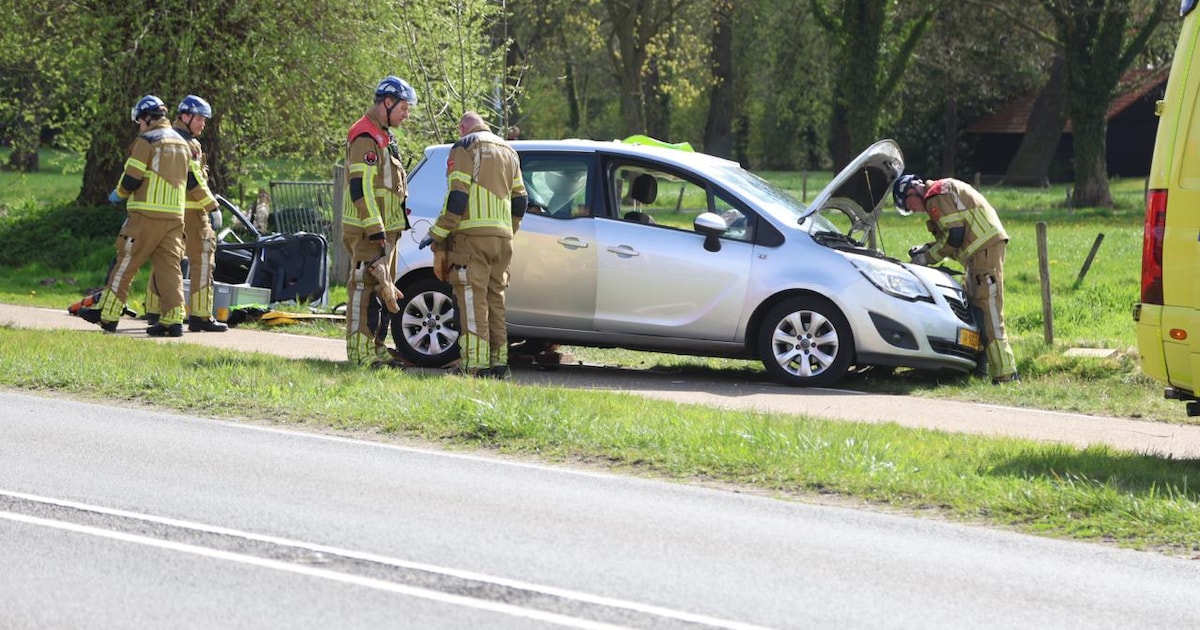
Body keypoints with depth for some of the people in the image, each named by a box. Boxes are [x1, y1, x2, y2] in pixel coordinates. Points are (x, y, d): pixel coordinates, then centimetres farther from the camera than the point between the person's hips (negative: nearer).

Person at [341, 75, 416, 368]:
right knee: (366, 288, -10)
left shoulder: (383, 136, 19)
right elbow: (360, 188, -22)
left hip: (384, 230, 11)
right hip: (368, 231, -11)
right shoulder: (365, 138, -15)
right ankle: (361, 352, -10)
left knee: (382, 289, 14)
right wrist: (376, 230, -25)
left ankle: (377, 349, 21)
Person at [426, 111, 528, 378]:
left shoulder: (464, 148, -1)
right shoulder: (508, 151, 22)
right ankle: (498, 362, 12)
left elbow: (456, 197, -10)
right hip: (502, 238, 7)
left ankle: (475, 364, -13)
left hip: (472, 236, -7)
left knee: (473, 300, -8)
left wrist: (439, 244, -9)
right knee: (495, 299, 13)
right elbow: (520, 201, 20)